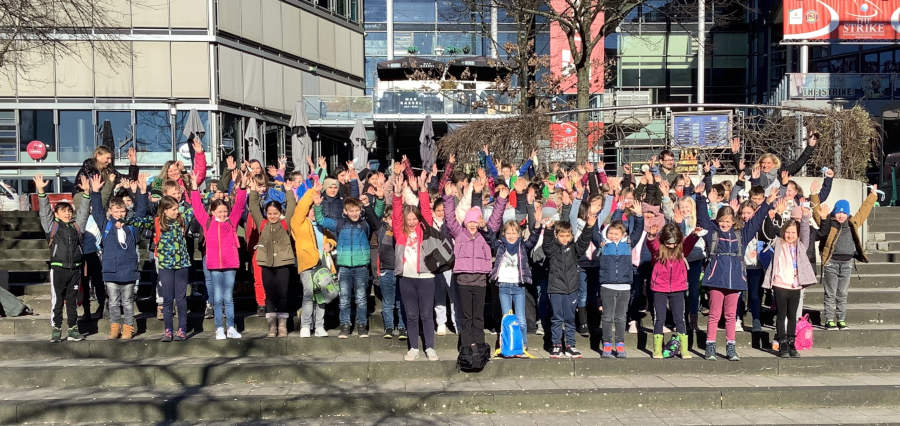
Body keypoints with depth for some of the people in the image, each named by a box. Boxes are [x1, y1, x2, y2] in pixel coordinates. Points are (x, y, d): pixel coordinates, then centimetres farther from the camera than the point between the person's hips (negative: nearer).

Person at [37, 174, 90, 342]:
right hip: (58, 269, -3)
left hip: (75, 269, 3)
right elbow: (44, 210, -2)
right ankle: (56, 330, 8)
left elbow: (83, 210, 10)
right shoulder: (52, 226, 5)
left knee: (72, 300, 9)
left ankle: (72, 330, 14)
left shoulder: (77, 226, 13)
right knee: (57, 300, 1)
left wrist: (86, 192, -1)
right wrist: (41, 191, -12)